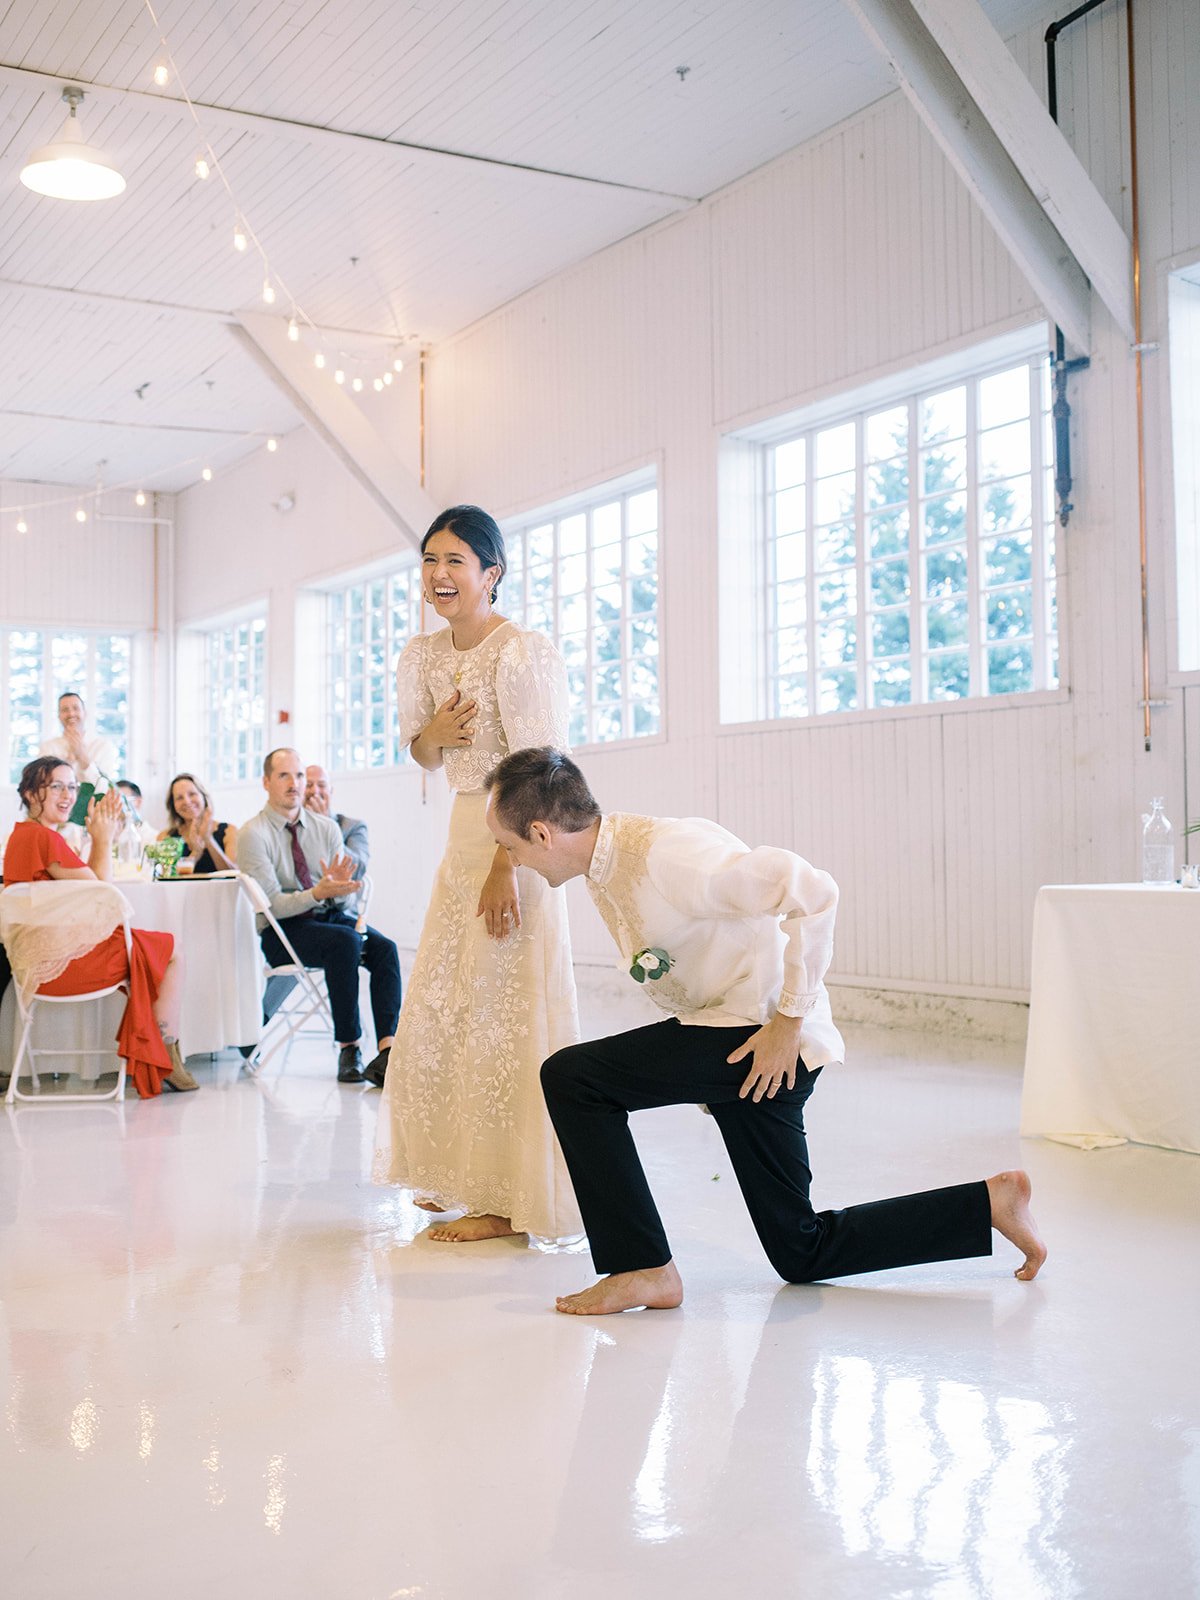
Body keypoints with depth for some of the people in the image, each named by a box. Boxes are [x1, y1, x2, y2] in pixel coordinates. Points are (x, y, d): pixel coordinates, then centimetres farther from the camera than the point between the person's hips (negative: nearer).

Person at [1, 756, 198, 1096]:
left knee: (154, 948, 23)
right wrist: (104, 840, 0)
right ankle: (166, 1063, 9)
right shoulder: (44, 837, -17)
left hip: (39, 960, 11)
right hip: (60, 962, -11)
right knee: (170, 954, 1)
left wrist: (101, 838, 8)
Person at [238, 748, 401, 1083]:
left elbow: (347, 891, 4)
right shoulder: (254, 834, -7)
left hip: (330, 917, 5)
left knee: (384, 948, -23)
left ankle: (387, 1047, -32)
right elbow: (272, 904, -14)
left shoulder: (326, 827, 8)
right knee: (345, 941, -33)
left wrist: (339, 884, -21)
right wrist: (318, 893, -29)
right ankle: (348, 1049, -26)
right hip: (281, 931, -5)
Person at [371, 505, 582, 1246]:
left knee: (504, 1015, -6)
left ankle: (511, 1199, 4)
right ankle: (461, 1176, 27)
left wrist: (508, 868, -23)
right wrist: (433, 733, -4)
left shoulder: (523, 654, -15)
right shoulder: (424, 654, 9)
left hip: (516, 843, -9)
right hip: (462, 835, 9)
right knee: (436, 1011, 12)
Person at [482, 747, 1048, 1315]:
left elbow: (813, 892, -28)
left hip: (771, 1038, -10)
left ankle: (644, 1270, -7)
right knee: (802, 1255, 16)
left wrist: (788, 1019, -24)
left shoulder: (665, 854, -25)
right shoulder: (603, 867, 4)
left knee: (571, 1076, -17)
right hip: (736, 1044, 10)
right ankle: (989, 1203, 23)